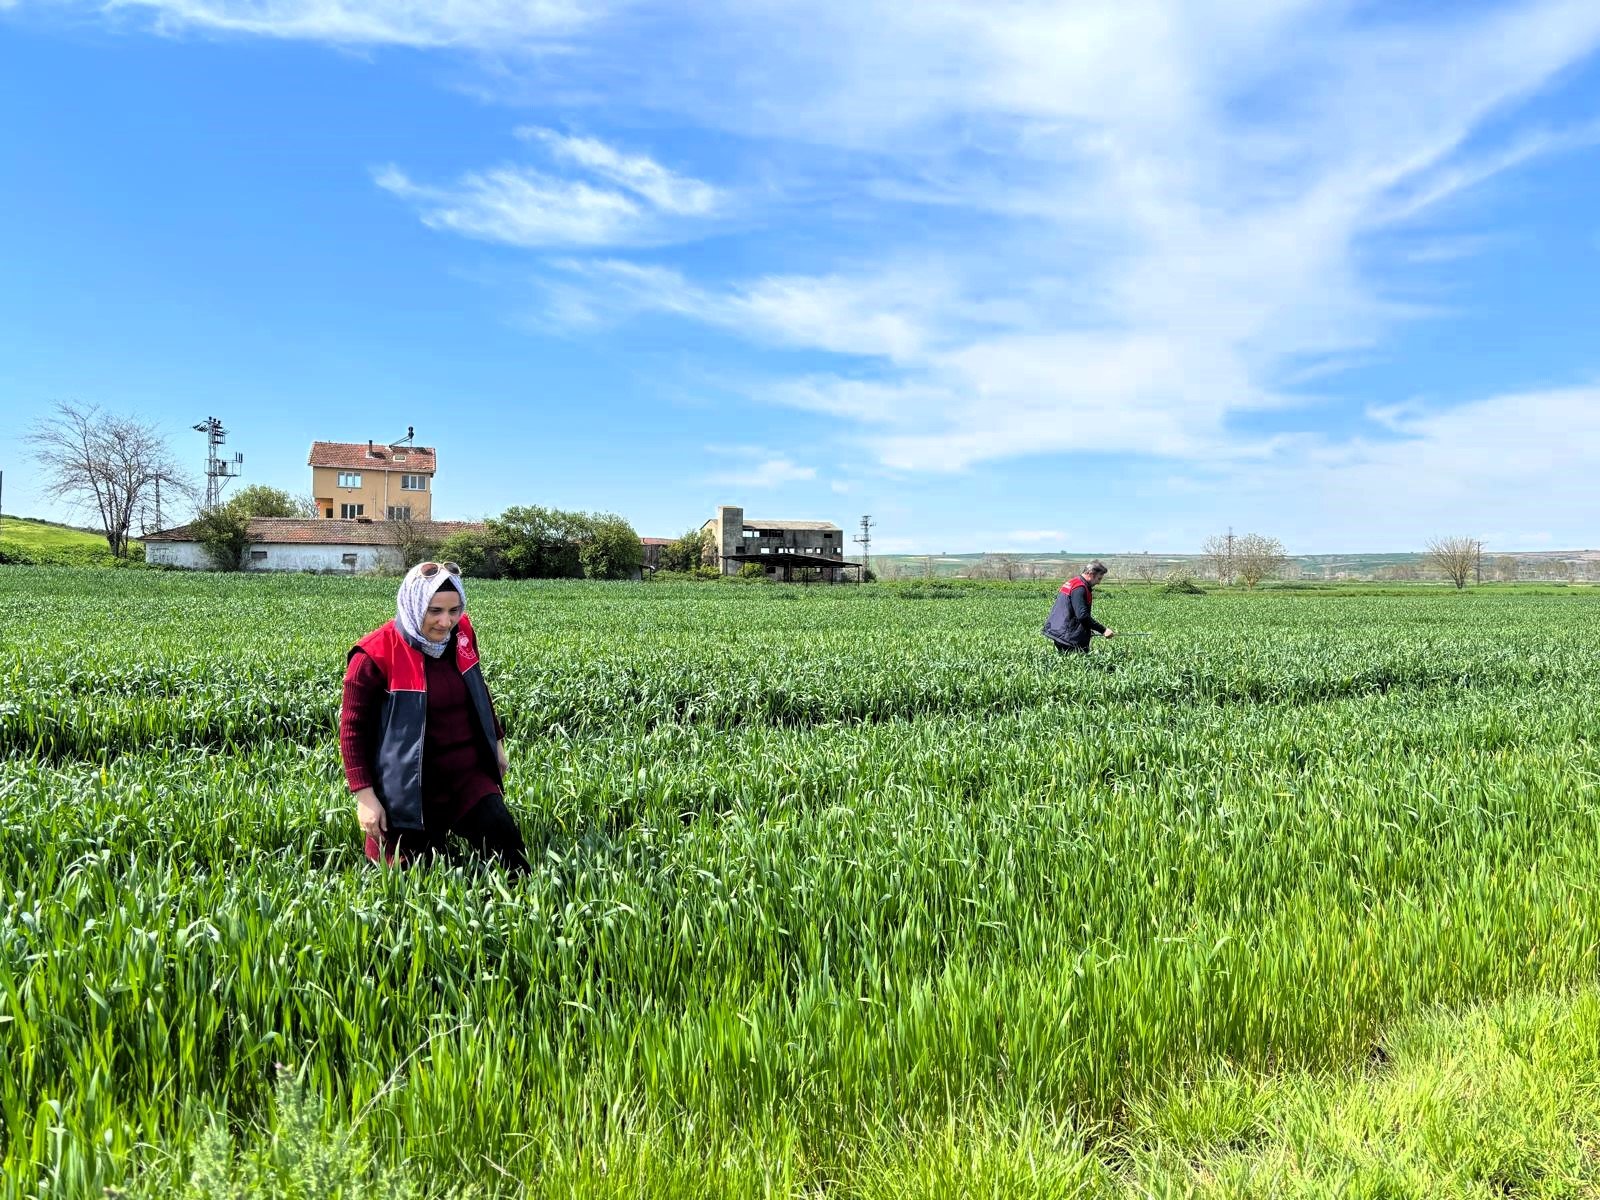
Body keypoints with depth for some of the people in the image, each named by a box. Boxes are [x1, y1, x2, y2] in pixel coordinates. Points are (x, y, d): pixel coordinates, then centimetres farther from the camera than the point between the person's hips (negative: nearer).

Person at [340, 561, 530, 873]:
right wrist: (364, 796, -12)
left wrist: (496, 742, 22)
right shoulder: (376, 655, -16)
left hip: (468, 773, 4)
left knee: (504, 837, -10)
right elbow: (352, 728, -10)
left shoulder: (461, 634, -2)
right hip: (412, 786, -4)